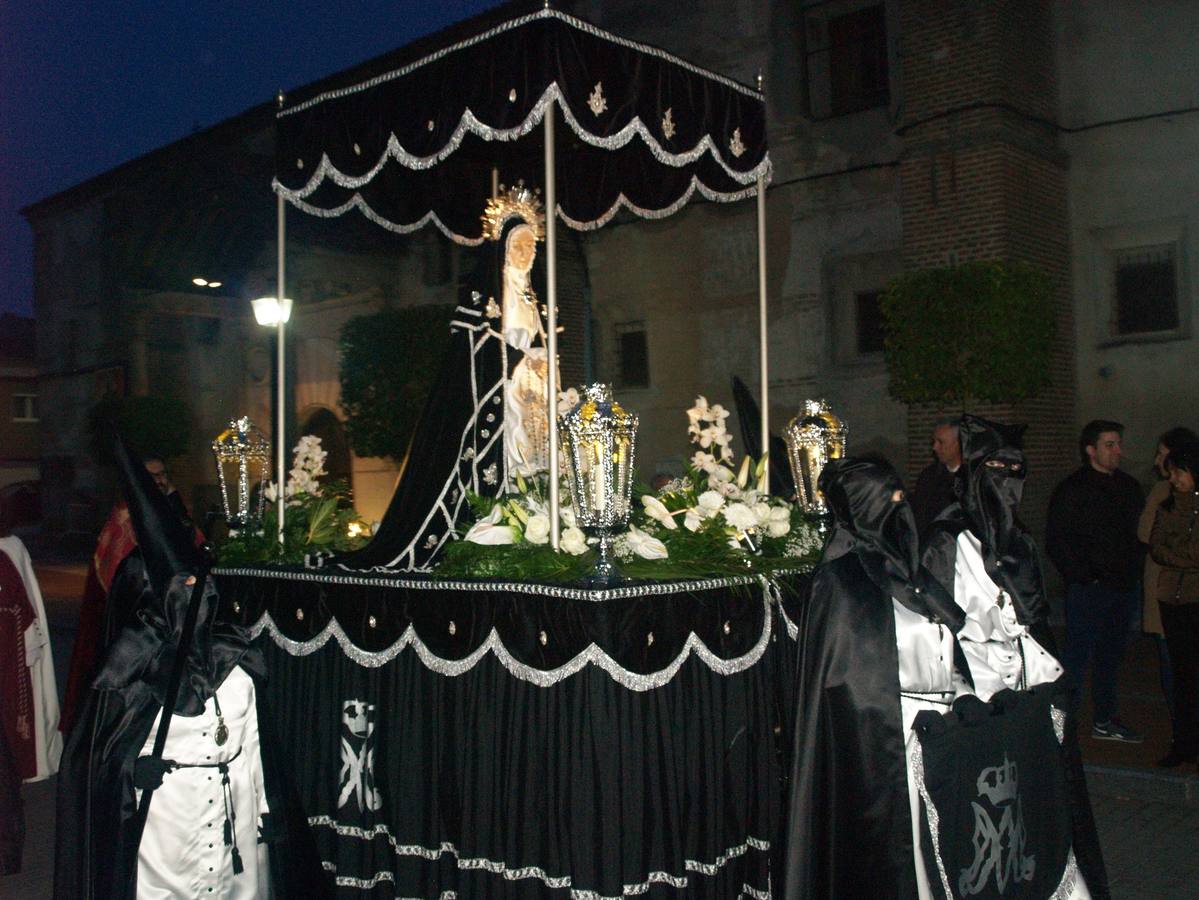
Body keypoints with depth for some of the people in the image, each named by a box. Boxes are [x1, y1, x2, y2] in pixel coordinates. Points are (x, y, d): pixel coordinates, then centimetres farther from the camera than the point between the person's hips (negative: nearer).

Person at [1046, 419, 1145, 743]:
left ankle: (1104, 721, 27)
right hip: (1088, 591, -7)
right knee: (1077, 658, -6)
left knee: (1111, 656, 15)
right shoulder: (1072, 489, -7)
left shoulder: (1129, 487, 13)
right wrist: (1084, 577, -14)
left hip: (1124, 588, 7)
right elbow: (1056, 543, -11)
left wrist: (1134, 575, 7)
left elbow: (1139, 534, 18)